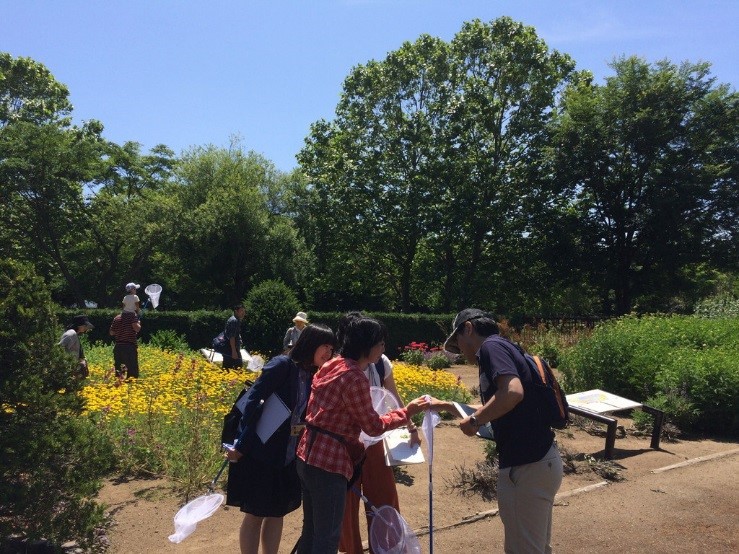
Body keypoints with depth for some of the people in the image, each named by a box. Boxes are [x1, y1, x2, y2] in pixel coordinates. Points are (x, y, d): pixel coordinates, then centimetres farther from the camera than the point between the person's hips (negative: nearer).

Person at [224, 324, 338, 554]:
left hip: (288, 457, 7)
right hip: (260, 452, -7)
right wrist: (242, 445, -24)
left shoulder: (313, 377, 5)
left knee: (277, 512, 17)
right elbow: (252, 400, -21)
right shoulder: (283, 364, -17)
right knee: (255, 514, 6)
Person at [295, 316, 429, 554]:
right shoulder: (354, 378, -21)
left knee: (311, 529, 21)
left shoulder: (331, 365, 7)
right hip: (328, 463, -9)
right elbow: (373, 426, -12)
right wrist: (406, 413, 0)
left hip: (308, 455, 9)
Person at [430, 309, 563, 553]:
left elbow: (513, 392, -30)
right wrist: (444, 406, 33)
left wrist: (474, 421, -17)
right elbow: (494, 409, 29)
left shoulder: (491, 346, -11)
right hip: (542, 460, 10)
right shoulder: (502, 348, 17)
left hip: (527, 467, -10)